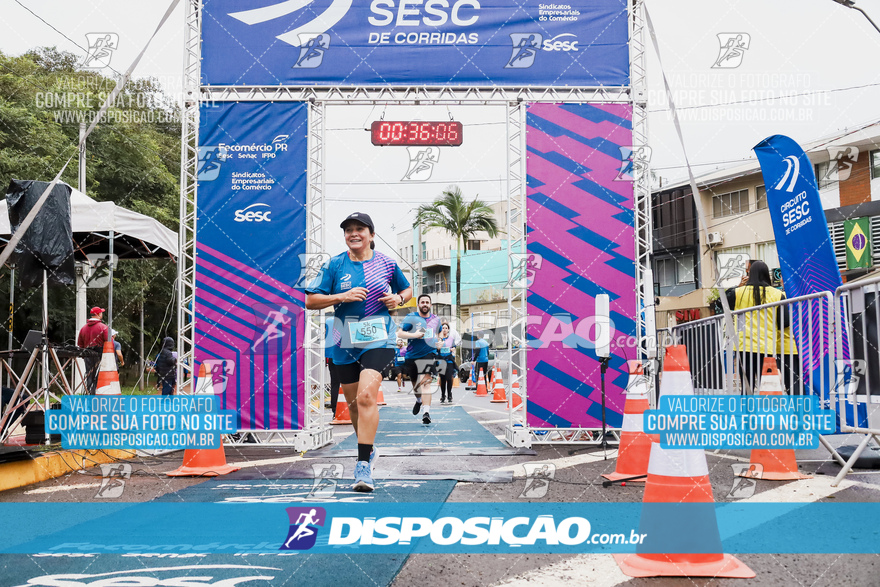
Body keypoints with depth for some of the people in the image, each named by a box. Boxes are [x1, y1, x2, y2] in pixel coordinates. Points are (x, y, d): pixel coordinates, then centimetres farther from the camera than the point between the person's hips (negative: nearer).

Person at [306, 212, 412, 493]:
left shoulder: (386, 264, 4)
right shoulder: (335, 265, 2)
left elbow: (407, 290, 20)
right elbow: (311, 301, 0)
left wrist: (399, 298, -3)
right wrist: (343, 296, -13)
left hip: (378, 340, -2)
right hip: (345, 343, 3)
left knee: (366, 396, -21)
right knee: (353, 402, 14)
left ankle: (364, 465, -20)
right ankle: (368, 449, 39)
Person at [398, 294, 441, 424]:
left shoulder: (436, 319, 10)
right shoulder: (411, 317, -2)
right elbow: (399, 333, -8)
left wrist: (438, 341, 9)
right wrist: (414, 335, -22)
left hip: (429, 354, -1)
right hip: (412, 355, 1)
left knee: (426, 381, -20)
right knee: (415, 383, 17)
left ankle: (427, 412, -28)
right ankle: (418, 400, 50)